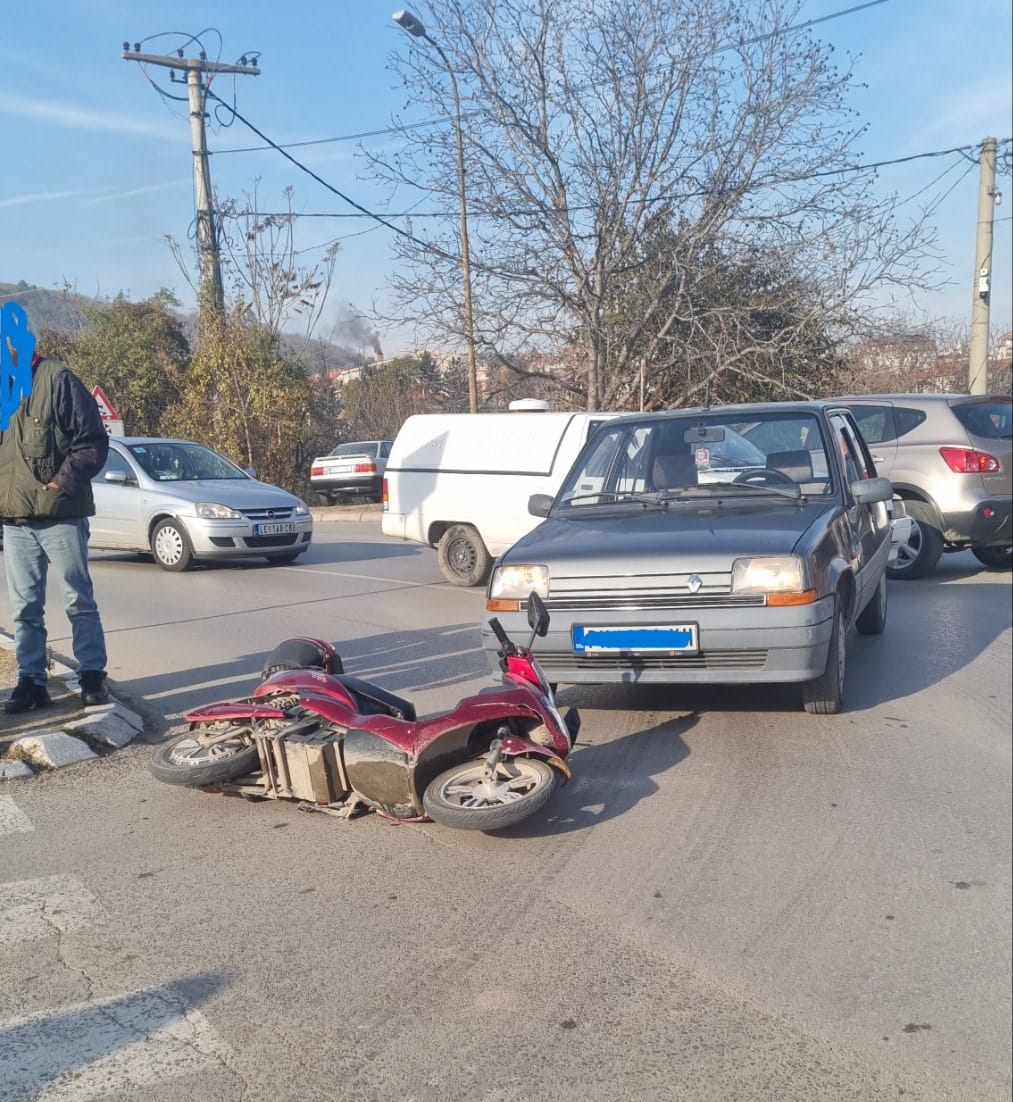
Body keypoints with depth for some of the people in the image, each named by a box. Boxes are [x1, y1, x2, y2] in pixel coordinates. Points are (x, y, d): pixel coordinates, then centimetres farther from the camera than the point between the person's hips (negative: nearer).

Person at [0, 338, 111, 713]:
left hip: (59, 516, -6)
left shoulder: (57, 379, -6)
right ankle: (31, 680, 17)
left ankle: (92, 676, 11)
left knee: (79, 600, 3)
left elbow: (93, 441, -9)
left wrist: (62, 483, -15)